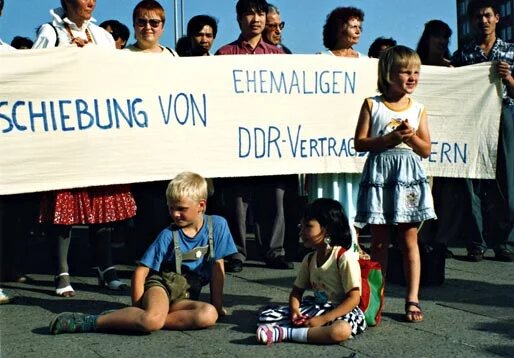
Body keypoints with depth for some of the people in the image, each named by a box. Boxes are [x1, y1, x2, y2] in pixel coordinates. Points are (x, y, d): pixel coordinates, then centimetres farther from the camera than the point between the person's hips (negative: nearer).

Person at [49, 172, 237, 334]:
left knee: (209, 315, -34)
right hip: (161, 283, -3)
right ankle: (89, 322, -24)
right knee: (152, 319, -39)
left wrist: (217, 303, 5)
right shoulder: (168, 235, -4)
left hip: (186, 296, 3)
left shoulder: (217, 225, 0)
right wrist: (138, 305, -12)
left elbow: (217, 267, 5)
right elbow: (141, 270, -4)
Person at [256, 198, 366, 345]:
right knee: (266, 316, -9)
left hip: (342, 311, -6)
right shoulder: (309, 259, 5)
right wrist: (295, 310, -12)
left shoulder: (345, 258, -16)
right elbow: (297, 290, 12)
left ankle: (285, 332, -33)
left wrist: (323, 319, -26)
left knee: (342, 330, -44)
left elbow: (354, 298, -19)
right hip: (316, 307, 6)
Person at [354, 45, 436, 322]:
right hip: (379, 174, -1)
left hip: (409, 175, 2)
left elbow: (426, 150, 8)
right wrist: (390, 138, -14)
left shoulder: (418, 109, 7)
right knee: (379, 241, 6)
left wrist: (412, 136, -10)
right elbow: (359, 143, -5)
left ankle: (412, 299, 9)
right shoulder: (372, 105, 1)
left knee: (409, 240, 3)